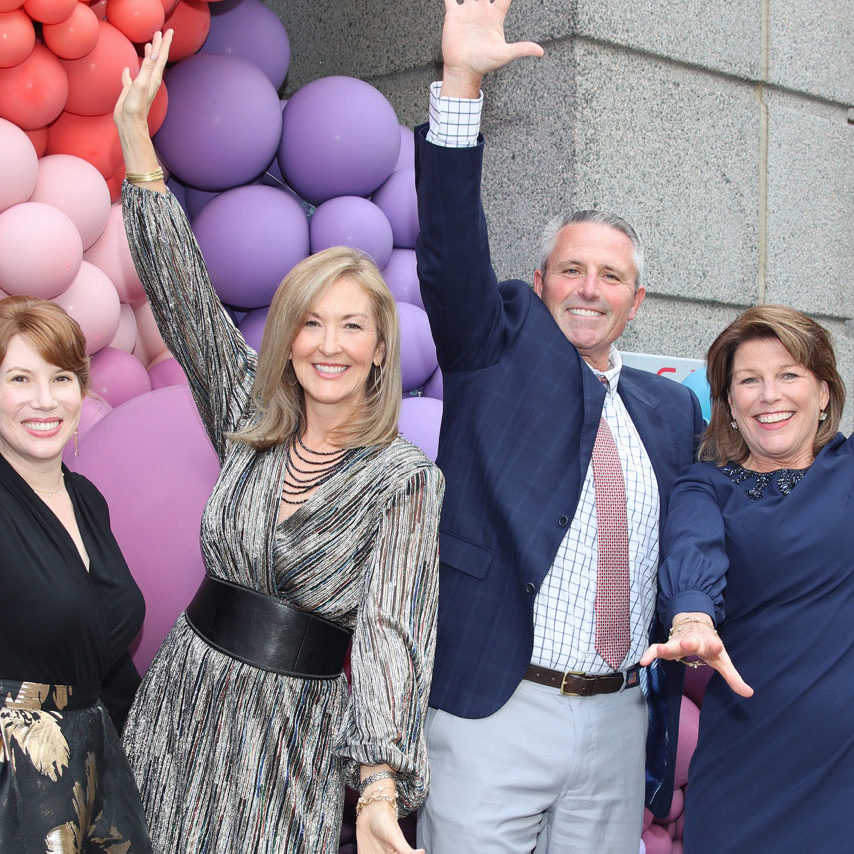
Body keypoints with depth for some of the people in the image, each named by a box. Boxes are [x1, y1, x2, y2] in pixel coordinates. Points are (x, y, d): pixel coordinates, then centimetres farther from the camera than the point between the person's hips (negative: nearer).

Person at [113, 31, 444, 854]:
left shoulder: (407, 480, -11)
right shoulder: (248, 421, 1)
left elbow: (391, 628, -20)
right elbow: (182, 295, -2)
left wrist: (380, 787, -33)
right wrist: (135, 138, -7)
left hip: (297, 736, -4)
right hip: (182, 702, 4)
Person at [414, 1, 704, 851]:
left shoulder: (672, 410, 13)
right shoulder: (500, 350, 2)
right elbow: (451, 245, -13)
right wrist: (460, 82, -24)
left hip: (619, 718, 4)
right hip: (493, 714, -4)